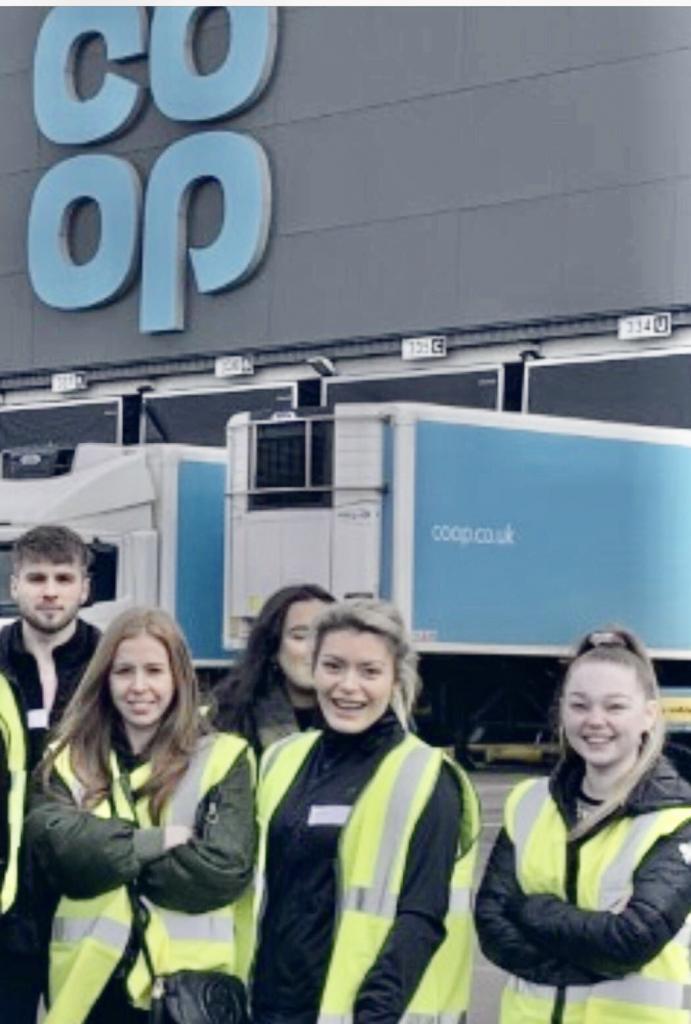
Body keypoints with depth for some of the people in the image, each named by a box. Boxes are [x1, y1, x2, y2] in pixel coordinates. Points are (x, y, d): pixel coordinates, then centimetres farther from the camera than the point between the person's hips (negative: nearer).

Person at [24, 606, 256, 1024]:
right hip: (88, 981, 2)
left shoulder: (222, 758, 1)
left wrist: (105, 857, -7)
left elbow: (225, 868, -12)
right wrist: (153, 841, -15)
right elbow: (54, 840, -9)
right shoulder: (68, 759, 9)